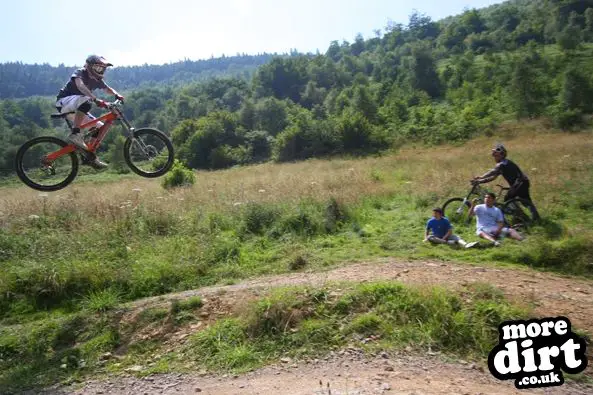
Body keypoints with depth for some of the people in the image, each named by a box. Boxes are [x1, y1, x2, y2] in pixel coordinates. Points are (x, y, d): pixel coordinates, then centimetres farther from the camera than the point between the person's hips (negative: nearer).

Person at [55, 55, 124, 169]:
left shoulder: (97, 80, 5)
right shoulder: (80, 73, -15)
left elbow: (107, 89, 13)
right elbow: (80, 85, -34)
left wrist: (117, 95, -12)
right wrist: (96, 99, -48)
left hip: (77, 109, 8)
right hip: (64, 102, -8)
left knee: (99, 127, -1)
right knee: (85, 101, -38)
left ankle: (91, 157, 5)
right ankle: (75, 135, -39)